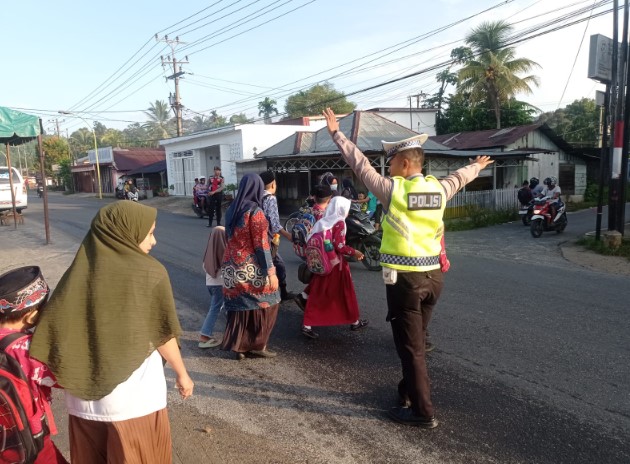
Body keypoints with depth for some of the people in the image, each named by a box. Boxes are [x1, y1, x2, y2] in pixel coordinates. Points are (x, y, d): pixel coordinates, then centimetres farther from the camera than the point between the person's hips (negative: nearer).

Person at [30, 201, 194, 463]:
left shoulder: (79, 272, -5)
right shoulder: (150, 273, -14)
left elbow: (55, 332, -4)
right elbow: (163, 337, -8)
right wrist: (182, 373, 8)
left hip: (84, 399, 4)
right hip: (136, 399, -3)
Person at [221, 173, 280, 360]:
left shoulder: (232, 210, 7)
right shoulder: (255, 211, -15)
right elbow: (261, 245, -17)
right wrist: (271, 271, -15)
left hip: (232, 267, 7)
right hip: (251, 268, -7)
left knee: (239, 306, 14)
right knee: (264, 304, 9)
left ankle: (239, 346, 20)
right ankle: (258, 345, 15)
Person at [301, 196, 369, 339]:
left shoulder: (322, 222, 9)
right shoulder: (339, 223, -12)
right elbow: (339, 246, -19)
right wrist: (354, 252, -6)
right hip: (336, 264, -6)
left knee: (317, 295, 8)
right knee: (346, 294, 10)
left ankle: (307, 325, 4)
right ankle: (354, 322, 25)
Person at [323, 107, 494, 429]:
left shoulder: (393, 189, -11)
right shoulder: (438, 188, 4)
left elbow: (360, 164, -4)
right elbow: (458, 177, 25)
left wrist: (336, 133, 7)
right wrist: (478, 166, 47)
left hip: (404, 278, -6)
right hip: (432, 275, 6)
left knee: (410, 345, 4)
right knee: (415, 340, 22)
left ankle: (422, 411, 12)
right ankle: (409, 390, 40)